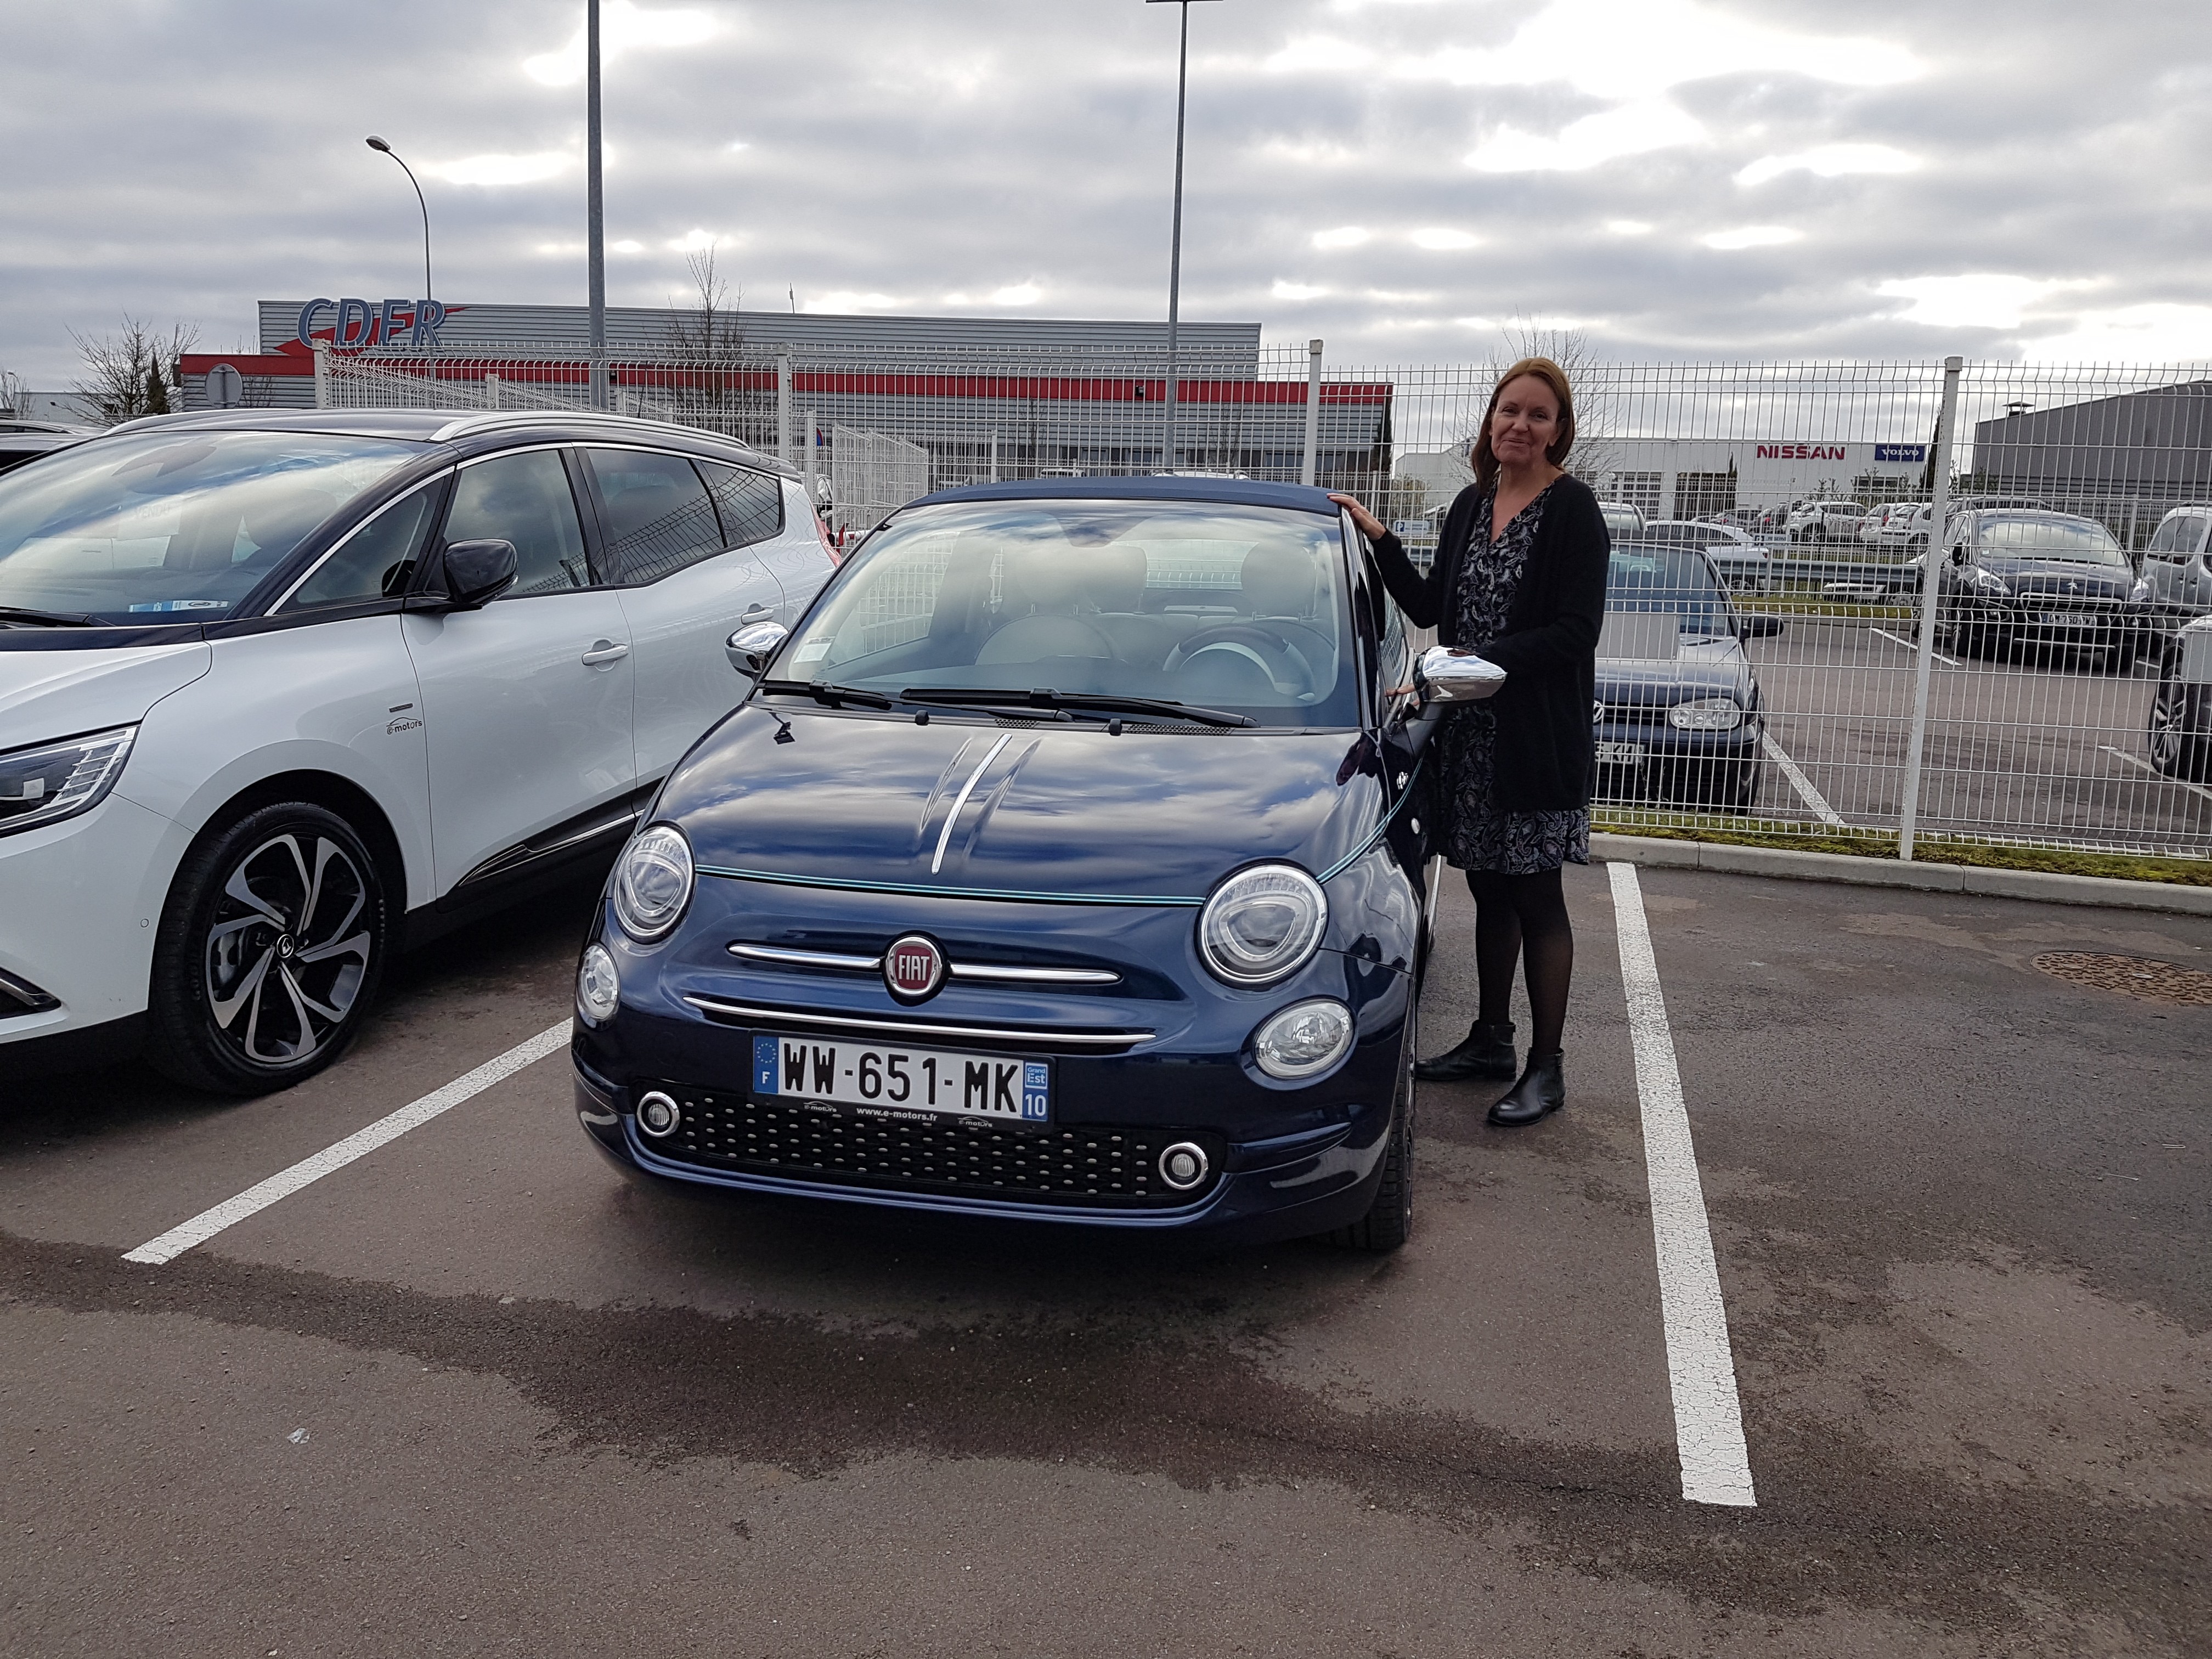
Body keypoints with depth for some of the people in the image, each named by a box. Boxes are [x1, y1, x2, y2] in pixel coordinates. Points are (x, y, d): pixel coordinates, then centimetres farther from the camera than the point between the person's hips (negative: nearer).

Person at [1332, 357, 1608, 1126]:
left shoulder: (1572, 509, -9)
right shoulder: (1472, 505, 12)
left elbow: (1576, 631, -14)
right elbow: (1429, 608, 13)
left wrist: (1484, 661, -20)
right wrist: (1379, 538, 5)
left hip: (1540, 736, -6)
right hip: (1471, 735, 6)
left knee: (1536, 898, 1)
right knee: (1489, 890, 15)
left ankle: (1547, 1065, 11)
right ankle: (1491, 1041, 28)